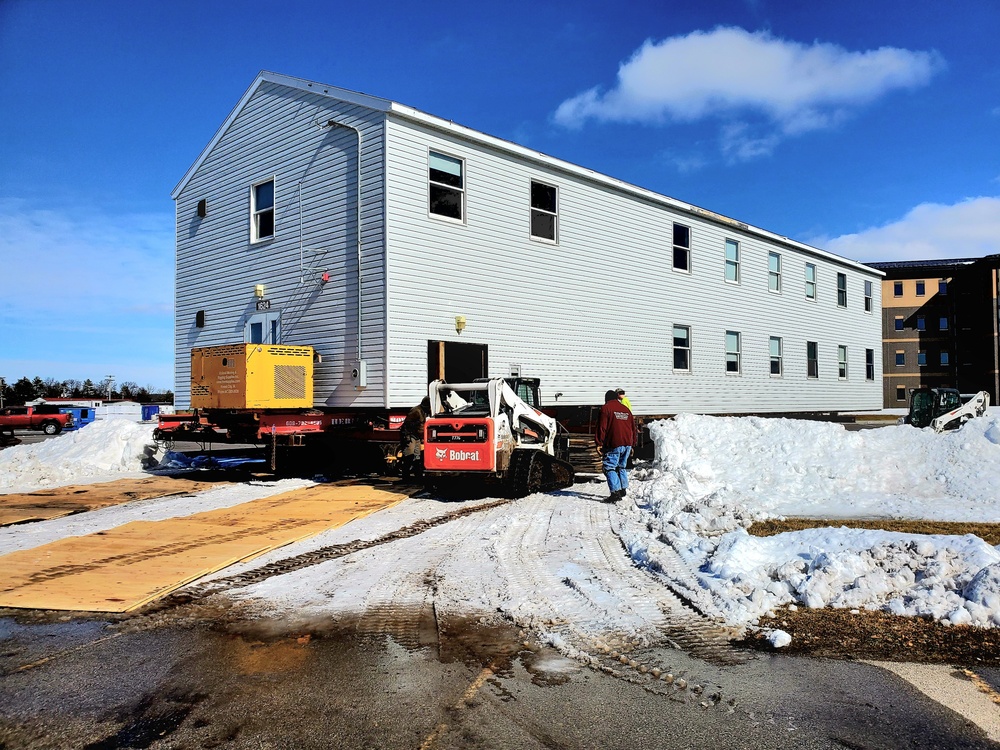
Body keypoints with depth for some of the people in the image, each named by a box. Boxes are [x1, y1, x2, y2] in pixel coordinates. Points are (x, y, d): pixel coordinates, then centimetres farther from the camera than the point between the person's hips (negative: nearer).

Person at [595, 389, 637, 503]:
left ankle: (615, 492, -17)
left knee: (609, 467, -6)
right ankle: (623, 489, 23)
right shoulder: (626, 409, 18)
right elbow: (633, 427, 21)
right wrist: (632, 444, 25)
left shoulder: (606, 408, -2)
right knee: (622, 467, 20)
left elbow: (602, 427, -8)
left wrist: (599, 443, -6)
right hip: (627, 444, 7)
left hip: (614, 444, -7)